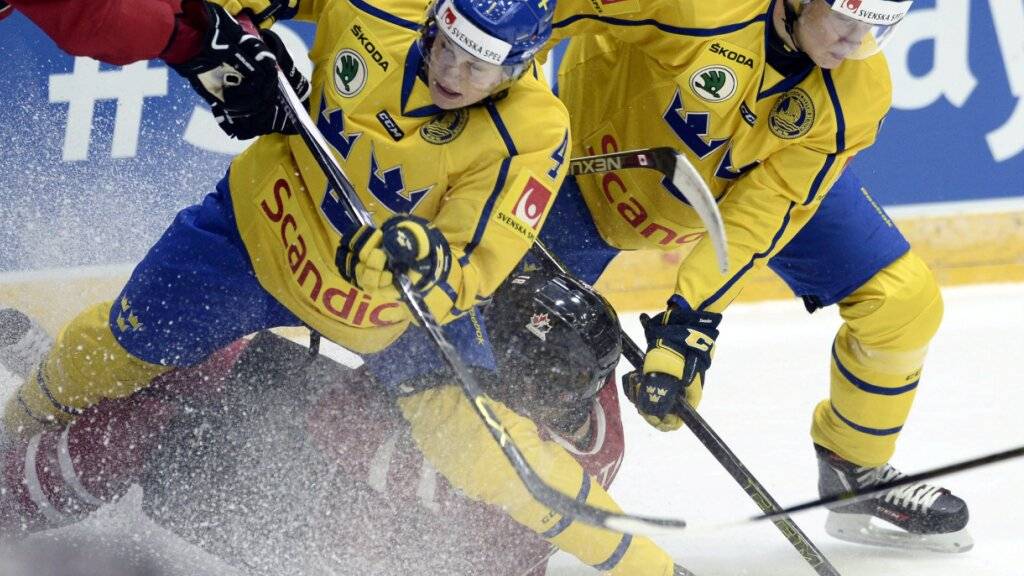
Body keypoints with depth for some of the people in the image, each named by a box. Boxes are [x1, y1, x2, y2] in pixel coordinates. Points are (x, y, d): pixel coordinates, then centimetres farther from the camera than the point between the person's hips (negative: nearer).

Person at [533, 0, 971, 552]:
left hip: (777, 169, 3)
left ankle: (855, 469, 18)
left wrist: (691, 323, -36)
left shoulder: (857, 90, -26)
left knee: (904, 302, -7)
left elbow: (761, 216, -29)